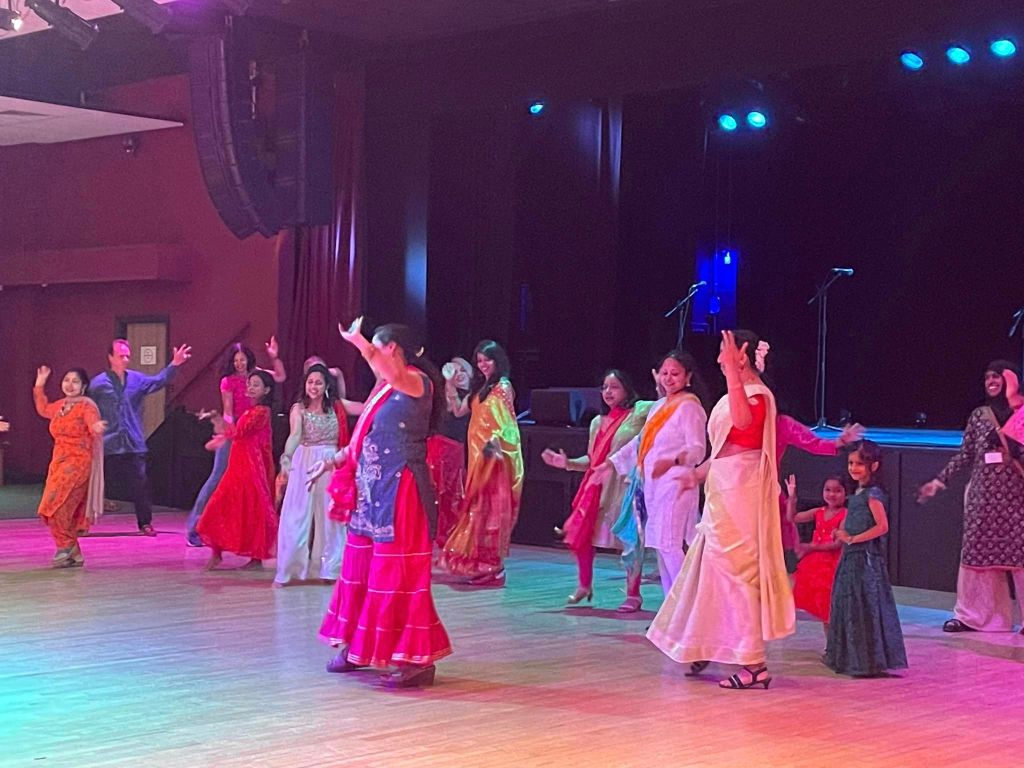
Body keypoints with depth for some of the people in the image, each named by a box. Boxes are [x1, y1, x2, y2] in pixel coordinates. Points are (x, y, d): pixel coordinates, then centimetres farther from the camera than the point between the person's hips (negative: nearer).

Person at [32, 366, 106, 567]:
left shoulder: (87, 406, -9)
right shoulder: (60, 406, 13)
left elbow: (93, 423, -27)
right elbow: (43, 410, 35)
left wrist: (96, 428, -50)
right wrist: (39, 385, 31)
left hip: (78, 463, -8)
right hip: (59, 462, 8)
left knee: (55, 507, -18)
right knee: (64, 512, 6)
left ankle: (66, 547, -7)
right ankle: (74, 554, 14)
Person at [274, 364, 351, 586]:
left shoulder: (336, 408, 7)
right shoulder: (299, 409, -2)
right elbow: (295, 434, -20)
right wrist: (287, 456, -36)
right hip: (305, 465, -2)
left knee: (330, 517, 5)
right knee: (297, 517, -3)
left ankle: (330, 568, 14)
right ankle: (287, 570, 1)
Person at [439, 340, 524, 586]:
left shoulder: (502, 387, -8)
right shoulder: (480, 388, 17)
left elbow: (507, 424, -17)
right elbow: (459, 410, 20)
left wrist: (494, 442, -32)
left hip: (495, 457, -8)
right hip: (479, 457, 8)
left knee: (492, 509, -6)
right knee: (479, 509, 9)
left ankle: (494, 568, -4)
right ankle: (482, 565, 14)